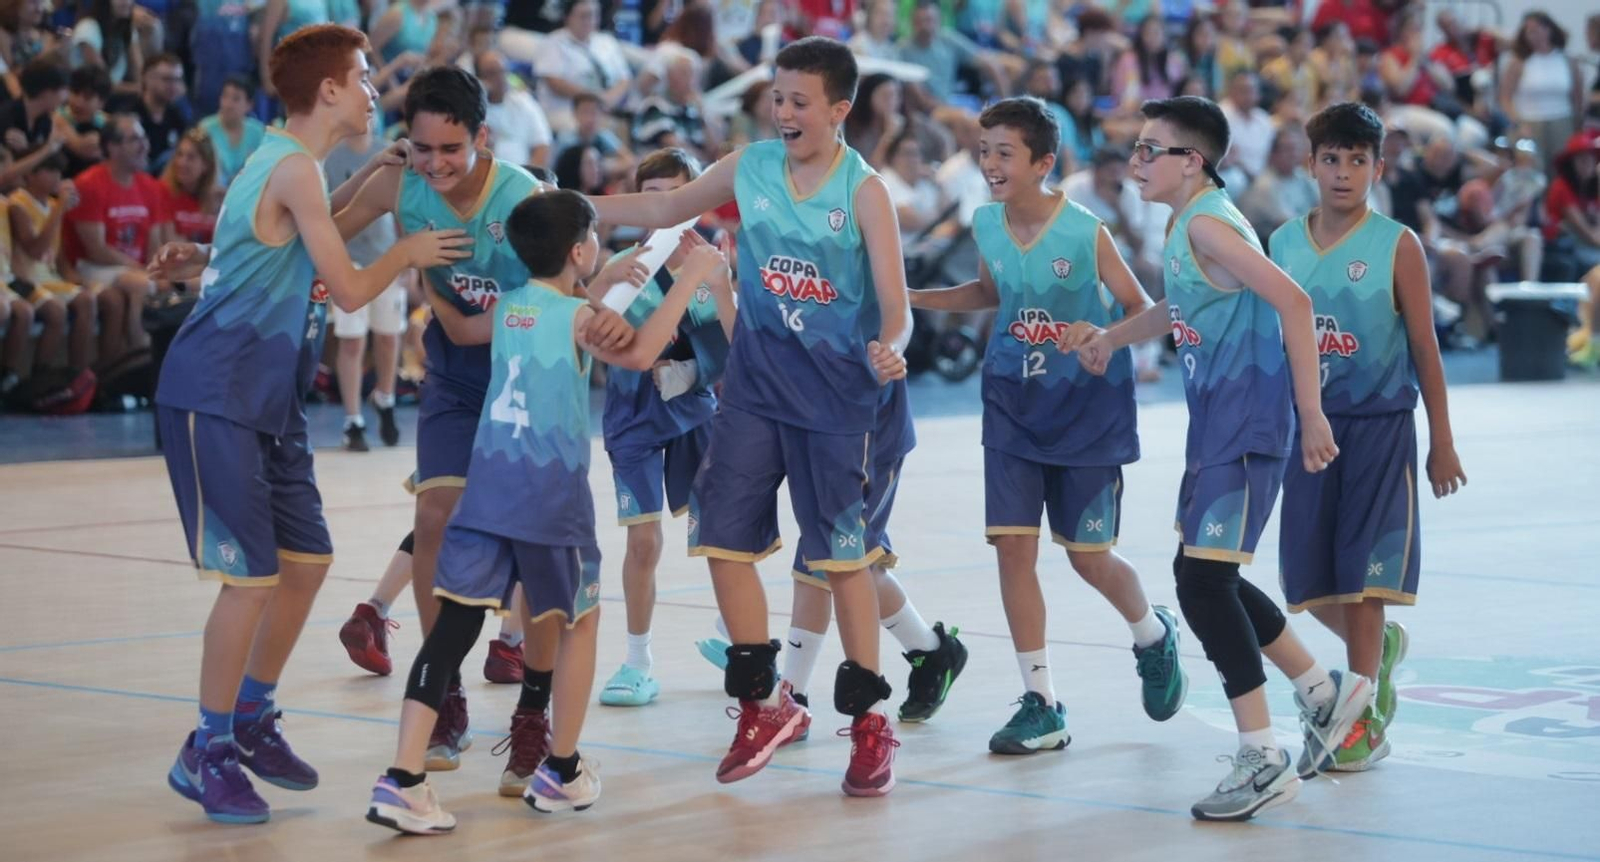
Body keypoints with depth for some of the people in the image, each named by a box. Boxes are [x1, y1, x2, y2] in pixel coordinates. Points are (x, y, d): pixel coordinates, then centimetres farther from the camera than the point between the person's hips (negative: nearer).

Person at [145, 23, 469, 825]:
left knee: (307, 561, 12)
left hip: (268, 399, 10)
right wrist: (407, 252, 0)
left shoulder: (289, 164, 14)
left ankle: (251, 721, 26)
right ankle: (206, 753, 3)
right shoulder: (294, 170, -17)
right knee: (253, 575, -9)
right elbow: (349, 289, -14)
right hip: (215, 397, -10)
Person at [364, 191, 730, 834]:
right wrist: (690, 277, -17)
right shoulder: (577, 315, -6)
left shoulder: (506, 307, 13)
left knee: (455, 622, -3)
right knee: (581, 620, 15)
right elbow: (637, 354, -23)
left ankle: (403, 779, -15)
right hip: (553, 493, -5)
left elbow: (460, 330, 33)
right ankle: (562, 774, 21)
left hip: (487, 486, 5)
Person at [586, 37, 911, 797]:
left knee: (843, 552, -3)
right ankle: (763, 703, 17)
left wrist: (889, 348, -36)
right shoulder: (750, 167, 1)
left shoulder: (863, 191, -10)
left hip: (834, 389, -4)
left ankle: (868, 721, 8)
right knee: (723, 538, 2)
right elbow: (665, 209, 13)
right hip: (755, 380, 4)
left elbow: (894, 302, -15)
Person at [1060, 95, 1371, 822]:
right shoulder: (1185, 223, 12)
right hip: (1213, 421, 10)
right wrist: (1111, 337, 25)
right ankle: (1325, 690, 33)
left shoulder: (1208, 224, -17)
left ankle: (1262, 759, -6)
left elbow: (1292, 301, -23)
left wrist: (1311, 412, -22)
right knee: (1208, 579, 17)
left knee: (1203, 580, -12)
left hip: (1245, 422, -10)